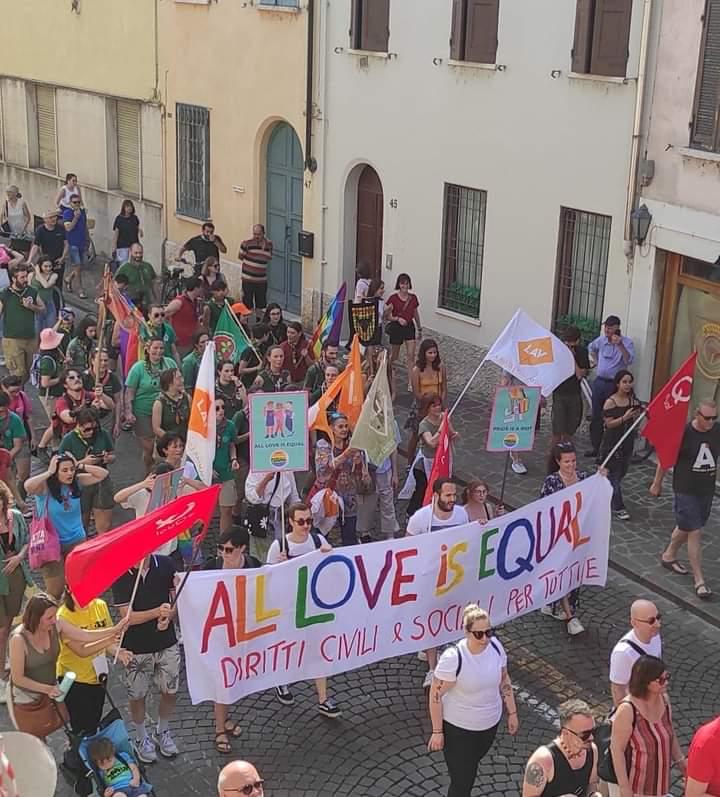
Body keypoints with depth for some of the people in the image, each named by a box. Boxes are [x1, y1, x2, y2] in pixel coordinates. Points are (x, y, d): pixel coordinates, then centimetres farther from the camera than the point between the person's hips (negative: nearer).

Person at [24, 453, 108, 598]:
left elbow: (103, 474, -5)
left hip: (76, 541, 4)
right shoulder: (45, 487, -18)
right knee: (55, 591, 0)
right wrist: (49, 472, -29)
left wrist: (80, 467, -14)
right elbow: (28, 486, -39)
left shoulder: (77, 482, -5)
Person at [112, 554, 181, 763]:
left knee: (169, 691, 15)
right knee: (137, 696, 14)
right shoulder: (120, 574, -17)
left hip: (167, 643, 2)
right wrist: (157, 612, -33)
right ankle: (141, 738, 38)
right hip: (136, 648, -2)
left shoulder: (165, 565, -11)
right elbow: (128, 617, -18)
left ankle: (163, 732, 41)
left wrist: (169, 616, -21)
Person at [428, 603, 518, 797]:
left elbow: (504, 680, 4)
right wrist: (437, 731, -14)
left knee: (471, 766, 29)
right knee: (462, 781, 0)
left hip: (490, 723, 6)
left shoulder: (495, 646, -13)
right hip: (458, 728, -6)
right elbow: (436, 695, -20)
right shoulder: (453, 657, -30)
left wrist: (512, 713, 8)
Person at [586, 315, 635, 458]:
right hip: (599, 381, 6)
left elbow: (629, 361, -24)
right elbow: (591, 348, 31)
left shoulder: (626, 342, -9)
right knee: (595, 417, 11)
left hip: (614, 384, -6)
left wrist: (620, 345, -31)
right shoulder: (601, 340, 8)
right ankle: (595, 447, 22)